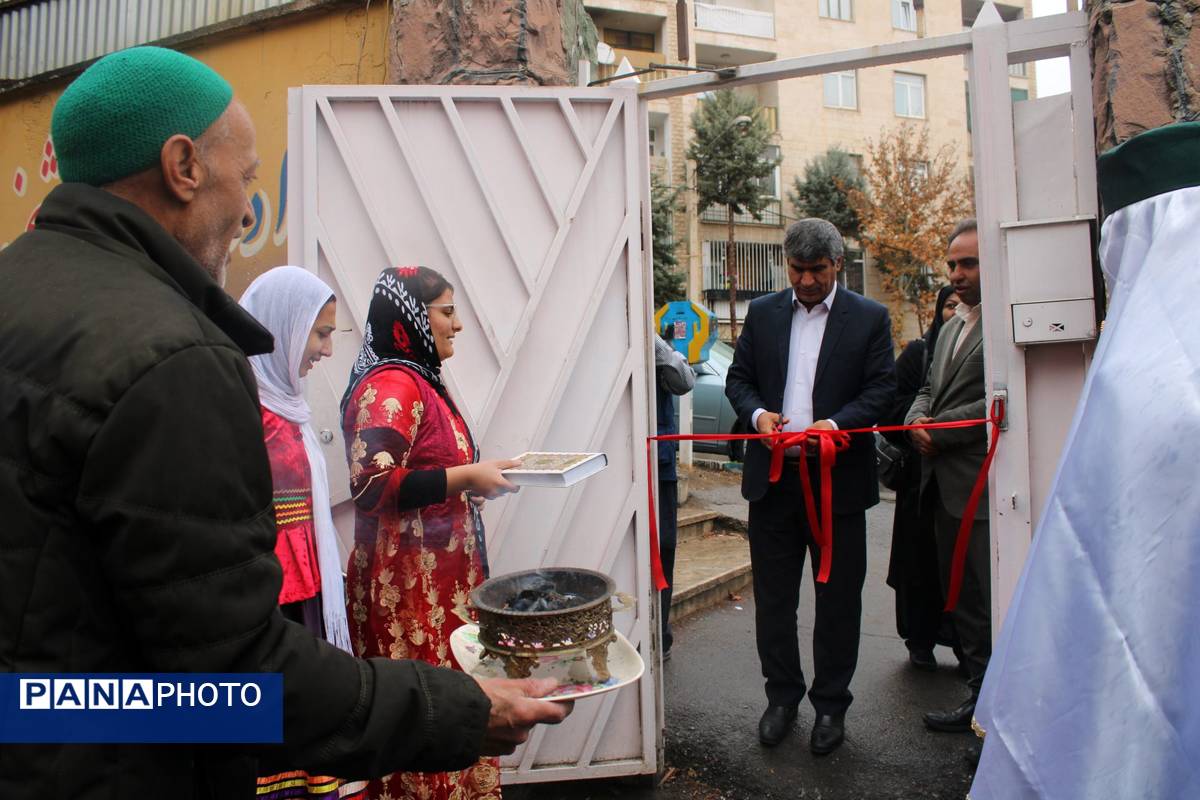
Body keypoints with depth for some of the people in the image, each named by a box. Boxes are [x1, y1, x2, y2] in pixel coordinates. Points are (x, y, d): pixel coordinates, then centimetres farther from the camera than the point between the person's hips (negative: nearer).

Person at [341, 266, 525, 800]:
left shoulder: (418, 380, 15)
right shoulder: (391, 386, -16)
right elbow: (371, 485, -25)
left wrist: (477, 473, 12)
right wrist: (465, 477, -22)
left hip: (439, 580, 10)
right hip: (410, 589, -9)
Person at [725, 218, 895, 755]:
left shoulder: (869, 318, 1)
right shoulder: (762, 313, 9)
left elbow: (882, 387, -2)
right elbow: (738, 378, 10)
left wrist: (836, 423, -19)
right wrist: (757, 413, -11)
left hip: (839, 478, -2)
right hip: (773, 476, 2)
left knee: (838, 600, 9)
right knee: (773, 596, 11)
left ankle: (831, 705, 27)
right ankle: (782, 696, 29)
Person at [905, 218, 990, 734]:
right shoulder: (950, 328, 19)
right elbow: (928, 389, 23)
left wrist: (938, 431, -12)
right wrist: (917, 420, 1)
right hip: (947, 485, 9)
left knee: (994, 601, 0)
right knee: (960, 596, 17)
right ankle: (980, 696, 31)